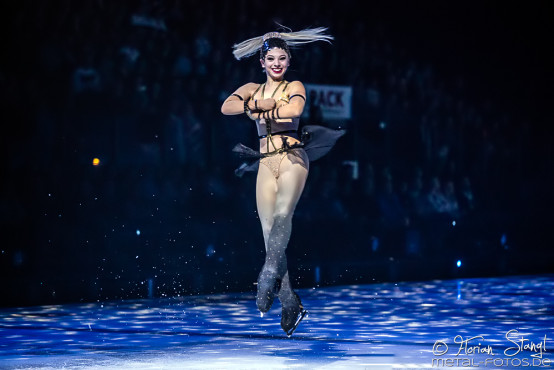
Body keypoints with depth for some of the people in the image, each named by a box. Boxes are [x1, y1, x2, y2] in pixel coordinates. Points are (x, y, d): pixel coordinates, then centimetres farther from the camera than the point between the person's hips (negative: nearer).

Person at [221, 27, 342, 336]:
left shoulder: (295, 87, 6)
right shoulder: (252, 90, 16)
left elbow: (295, 109, -17)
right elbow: (227, 107, -1)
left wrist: (259, 110, -6)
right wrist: (258, 103, -11)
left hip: (292, 158, -3)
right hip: (267, 163, 4)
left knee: (283, 214, -30)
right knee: (269, 231, -5)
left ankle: (269, 275, -40)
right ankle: (290, 303, -4)